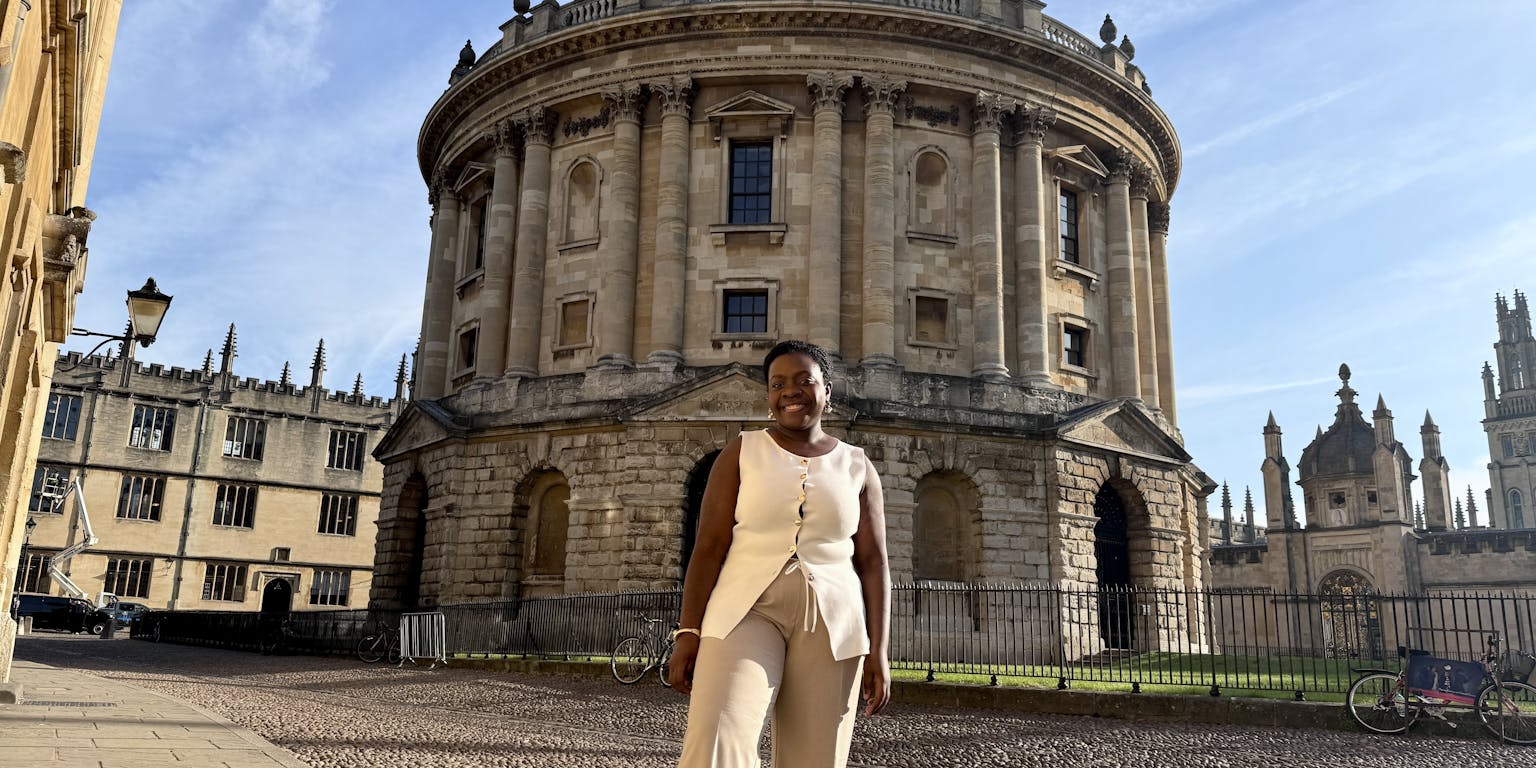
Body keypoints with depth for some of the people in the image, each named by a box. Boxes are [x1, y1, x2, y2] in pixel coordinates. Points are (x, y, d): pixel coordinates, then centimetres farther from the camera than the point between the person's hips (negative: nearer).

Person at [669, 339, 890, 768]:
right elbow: (709, 547, 1)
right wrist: (689, 631, -8)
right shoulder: (742, 453, 6)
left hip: (830, 624, 2)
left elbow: (873, 563, 7)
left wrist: (878, 649, -1)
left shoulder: (857, 467, 10)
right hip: (747, 611, -2)